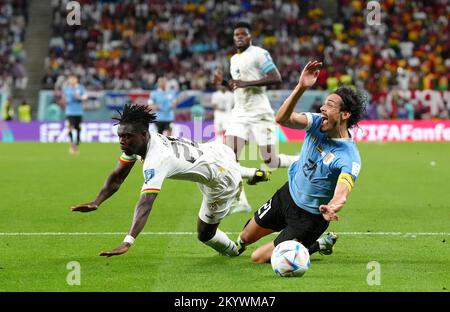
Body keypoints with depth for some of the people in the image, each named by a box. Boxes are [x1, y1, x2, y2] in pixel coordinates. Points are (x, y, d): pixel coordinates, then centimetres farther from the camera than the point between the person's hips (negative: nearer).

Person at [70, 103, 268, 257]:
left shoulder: (156, 161, -41)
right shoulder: (135, 141, -17)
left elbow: (145, 205, -51)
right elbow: (117, 177, -10)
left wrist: (127, 243, -60)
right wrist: (96, 203, -27)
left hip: (222, 180, -9)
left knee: (205, 234, 1)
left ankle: (235, 251, 30)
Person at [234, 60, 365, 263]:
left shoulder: (350, 159, -30)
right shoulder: (318, 123, -13)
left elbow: (341, 195, -43)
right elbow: (282, 118, -27)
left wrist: (332, 208, -67)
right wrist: (300, 88, -41)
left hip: (309, 218, -6)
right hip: (288, 194, 6)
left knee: (259, 258, -4)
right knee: (247, 237, 20)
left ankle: (317, 246, 15)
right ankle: (238, 244, 58)